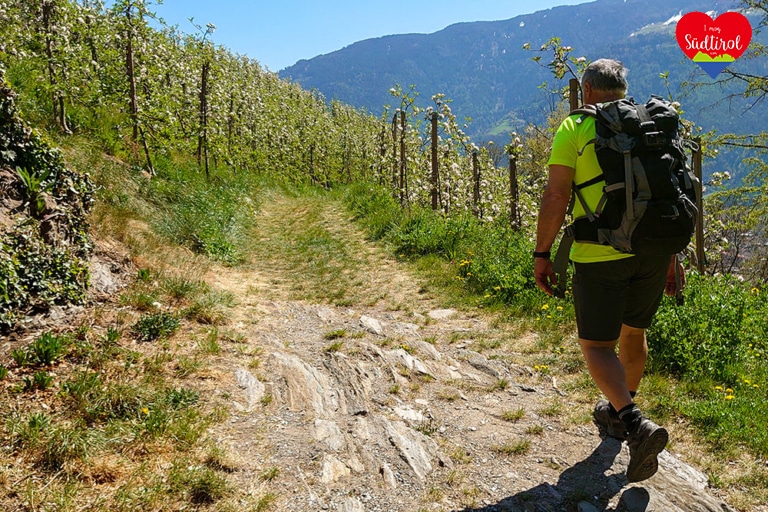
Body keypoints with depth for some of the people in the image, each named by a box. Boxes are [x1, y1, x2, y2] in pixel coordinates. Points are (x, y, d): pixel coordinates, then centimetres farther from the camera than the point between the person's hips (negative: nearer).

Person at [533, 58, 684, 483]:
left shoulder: (574, 128, -1)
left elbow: (555, 198, -10)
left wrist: (542, 253, -3)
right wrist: (671, 256, 19)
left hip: (600, 254, -5)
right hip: (654, 249, 5)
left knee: (596, 344, 5)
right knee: (632, 332, 23)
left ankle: (635, 424, -14)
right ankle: (618, 413, 40)